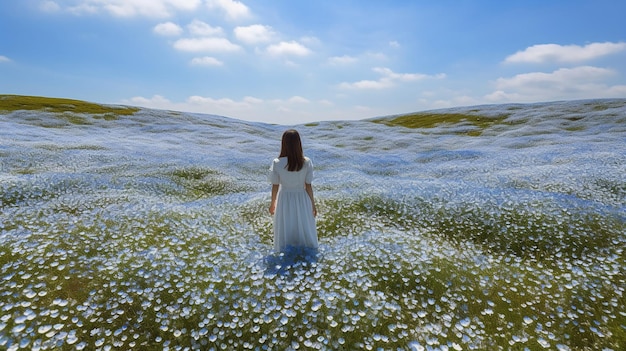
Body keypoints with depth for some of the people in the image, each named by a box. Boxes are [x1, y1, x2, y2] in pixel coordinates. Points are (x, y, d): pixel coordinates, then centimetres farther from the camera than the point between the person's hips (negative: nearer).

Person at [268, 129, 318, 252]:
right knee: (304, 226, 22)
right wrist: (313, 204, 4)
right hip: (302, 199, 0)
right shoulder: (307, 162, -17)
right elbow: (308, 186, -10)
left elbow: (275, 187, -9)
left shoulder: (277, 163, -18)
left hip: (284, 199, 0)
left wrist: (272, 203, 8)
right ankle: (305, 247, 39)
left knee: (285, 229, 21)